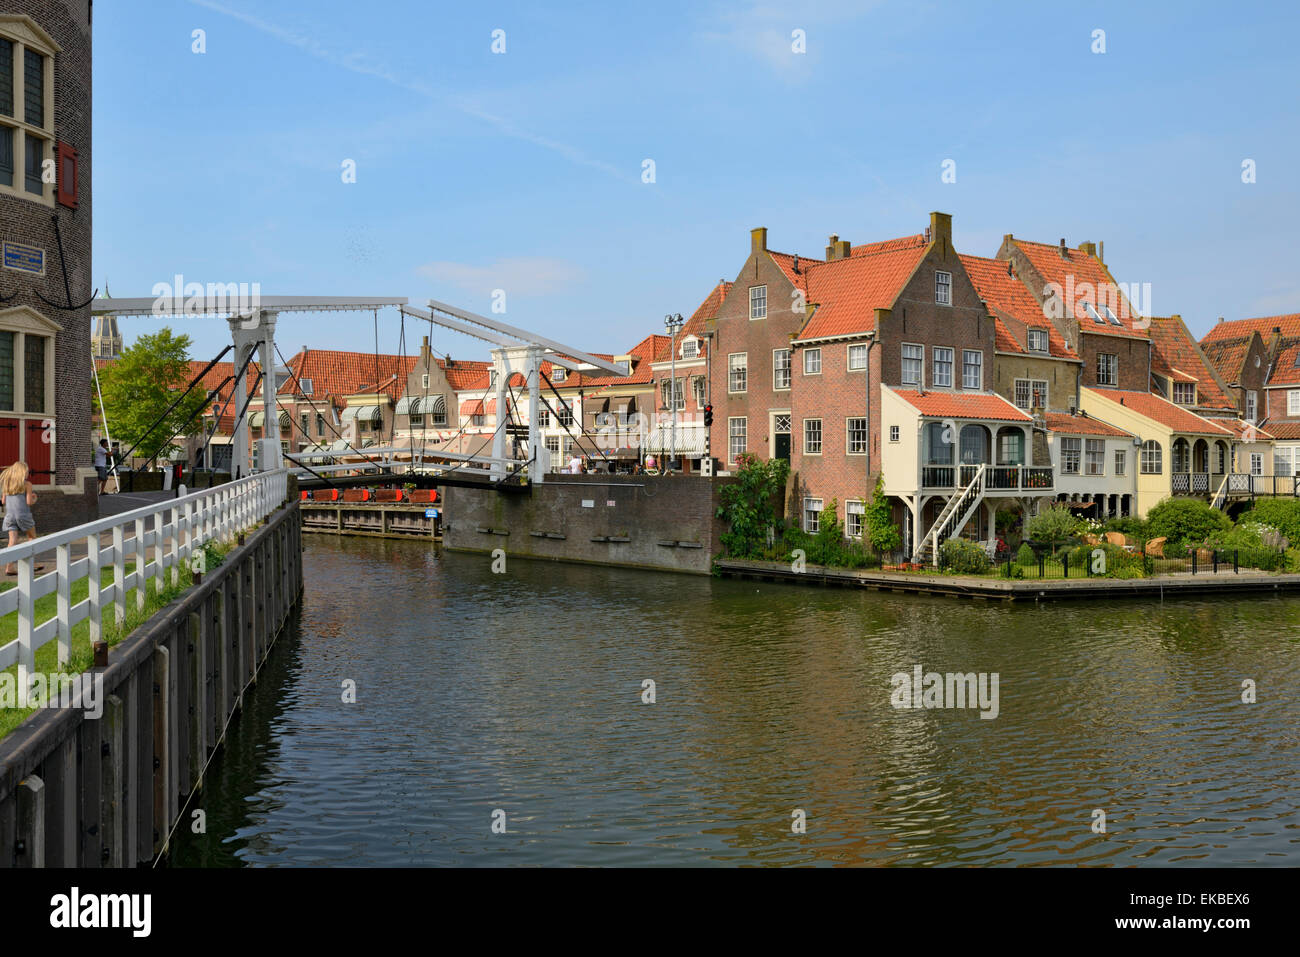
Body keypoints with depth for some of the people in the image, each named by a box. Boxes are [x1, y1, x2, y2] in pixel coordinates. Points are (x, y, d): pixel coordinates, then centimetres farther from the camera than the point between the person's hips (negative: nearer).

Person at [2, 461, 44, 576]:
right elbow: (29, 502, -8)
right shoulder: (27, 484, -4)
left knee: (13, 541, -1)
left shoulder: (7, 484, 11)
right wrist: (34, 499, 13)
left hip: (9, 514, 4)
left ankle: (9, 567, -9)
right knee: (32, 537, 14)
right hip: (23, 514, -4)